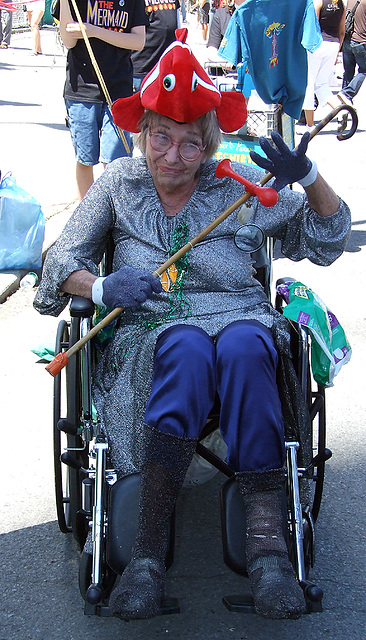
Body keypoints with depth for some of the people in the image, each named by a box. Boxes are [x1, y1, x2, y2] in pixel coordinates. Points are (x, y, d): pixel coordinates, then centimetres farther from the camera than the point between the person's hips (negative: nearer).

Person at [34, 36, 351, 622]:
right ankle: (149, 547, -42)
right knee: (188, 347, -38)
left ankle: (266, 532, -41)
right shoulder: (118, 183, 13)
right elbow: (62, 261, 9)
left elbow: (327, 235, 13)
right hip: (151, 328, 0)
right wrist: (100, 286, -14)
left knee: (243, 344, -38)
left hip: (240, 316, 1)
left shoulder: (238, 181, 11)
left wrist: (309, 178, -6)